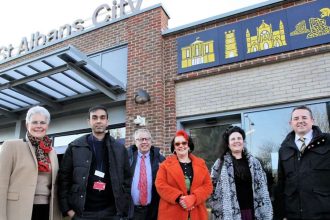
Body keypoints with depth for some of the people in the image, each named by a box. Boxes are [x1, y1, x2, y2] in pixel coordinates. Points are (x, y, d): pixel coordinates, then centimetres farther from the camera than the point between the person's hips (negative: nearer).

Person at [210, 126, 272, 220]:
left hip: (252, 211, 3)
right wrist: (218, 212, -3)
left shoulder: (254, 162, 8)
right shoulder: (221, 163, -1)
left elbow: (262, 190, 11)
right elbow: (213, 189, 2)